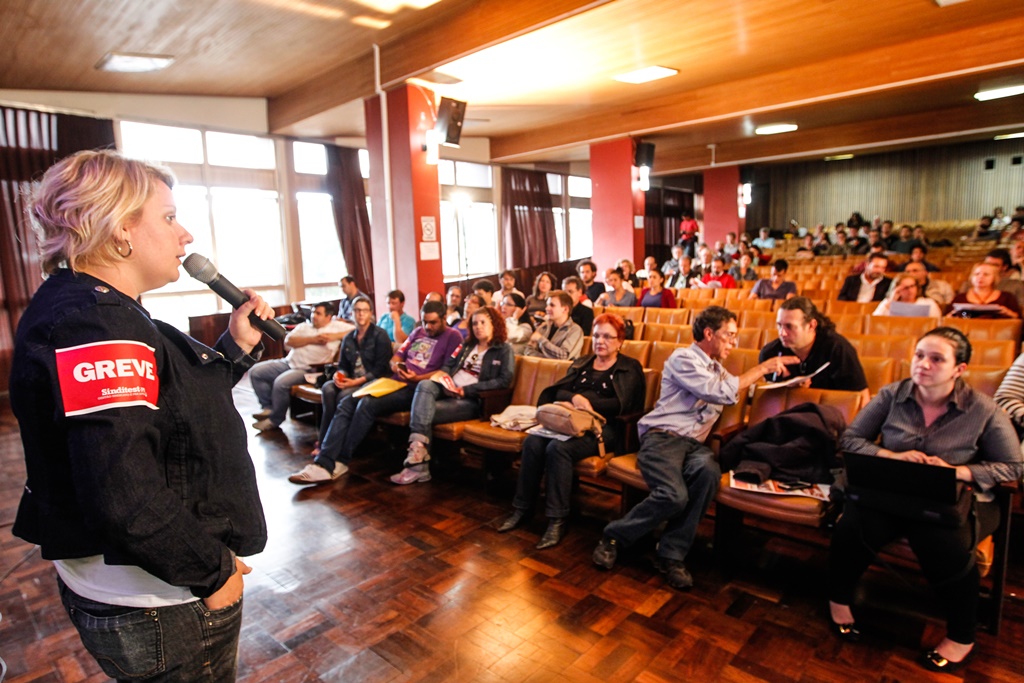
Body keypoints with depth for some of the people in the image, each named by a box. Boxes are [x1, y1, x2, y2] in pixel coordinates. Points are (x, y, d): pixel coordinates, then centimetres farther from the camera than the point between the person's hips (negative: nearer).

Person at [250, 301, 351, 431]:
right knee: (255, 371, -4)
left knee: (281, 383, -29)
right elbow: (288, 341, 3)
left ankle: (275, 420, -6)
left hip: (307, 369, -7)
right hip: (288, 362, 7)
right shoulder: (304, 326, 18)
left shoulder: (337, 326, 3)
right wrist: (312, 339, -8)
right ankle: (268, 407, 8)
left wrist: (335, 336, -16)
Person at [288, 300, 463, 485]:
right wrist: (397, 367, -4)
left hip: (415, 389, -8)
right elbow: (395, 357, 21)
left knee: (367, 404, -29)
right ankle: (324, 462, -24)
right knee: (346, 404, -13)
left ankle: (340, 462, -19)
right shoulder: (418, 331, 22)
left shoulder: (453, 337, 0)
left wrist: (417, 378, -20)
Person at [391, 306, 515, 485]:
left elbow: (505, 381, -10)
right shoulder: (468, 345, 24)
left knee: (425, 412, -26)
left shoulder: (504, 350, 4)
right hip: (449, 391, 5)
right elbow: (448, 366, 21)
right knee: (425, 385, -29)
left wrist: (467, 389, -14)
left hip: (471, 400, -5)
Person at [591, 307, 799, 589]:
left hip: (694, 443, 6)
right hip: (663, 436, -6)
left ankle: (672, 554, -20)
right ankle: (613, 536, -7)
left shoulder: (718, 370, 25)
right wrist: (763, 367, -5)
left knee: (709, 470, -32)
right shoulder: (683, 358, -1)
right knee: (674, 496, -33)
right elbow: (721, 393, -13)